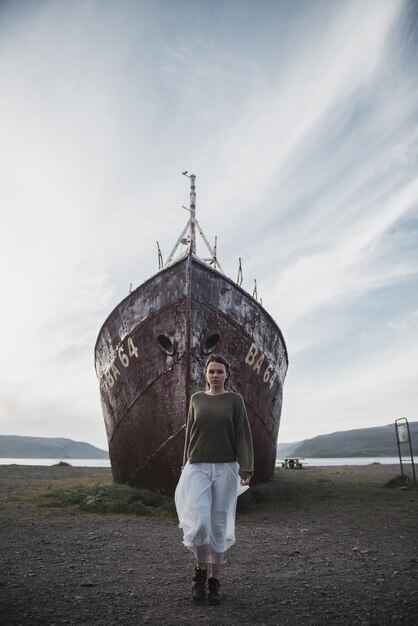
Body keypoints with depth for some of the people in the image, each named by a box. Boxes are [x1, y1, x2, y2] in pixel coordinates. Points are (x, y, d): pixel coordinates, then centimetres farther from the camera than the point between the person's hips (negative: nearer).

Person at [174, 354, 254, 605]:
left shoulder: (235, 400, 2)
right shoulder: (196, 399, 8)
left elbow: (243, 435, -3)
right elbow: (190, 434, 13)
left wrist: (246, 469, -11)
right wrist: (186, 465, 15)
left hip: (225, 468, -1)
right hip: (198, 468, 1)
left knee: (219, 525, 5)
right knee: (199, 524, -12)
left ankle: (215, 580, 22)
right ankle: (201, 569, 17)